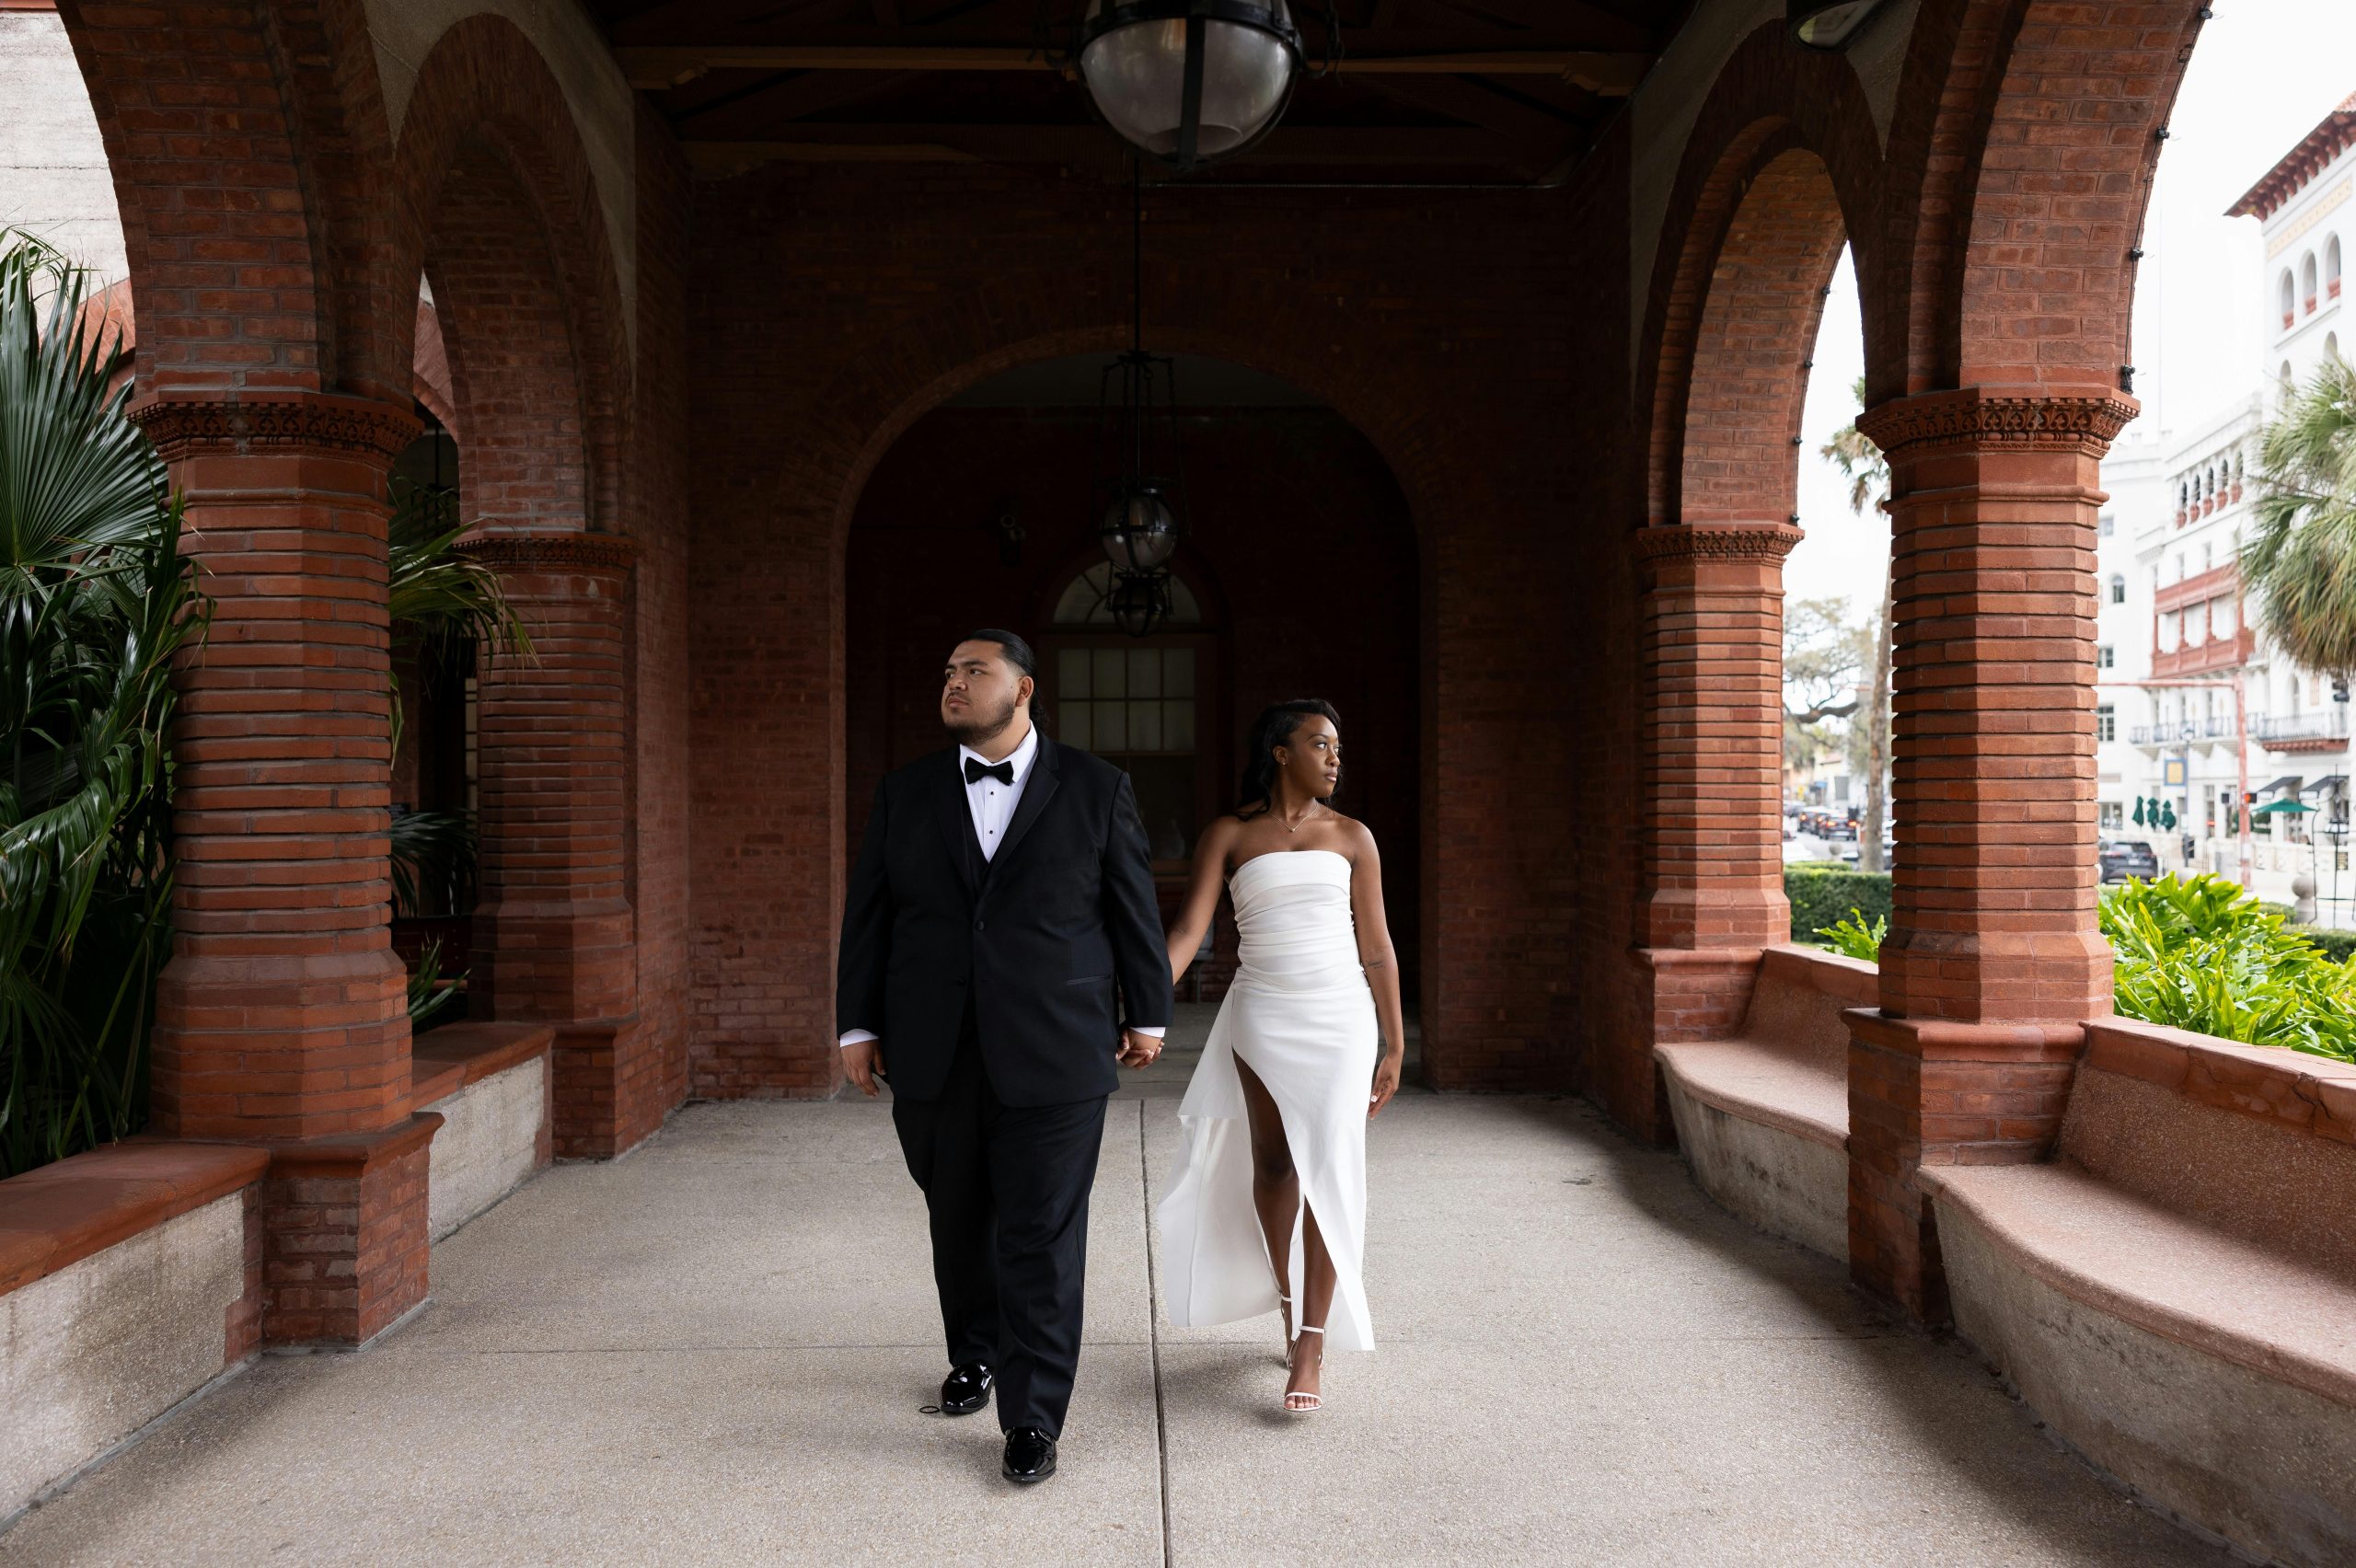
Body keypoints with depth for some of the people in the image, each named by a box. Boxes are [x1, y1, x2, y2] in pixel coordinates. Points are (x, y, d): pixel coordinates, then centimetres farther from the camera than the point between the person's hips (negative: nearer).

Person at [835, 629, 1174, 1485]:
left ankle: (1032, 1419, 9)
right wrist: (857, 1027, 5)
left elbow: (1135, 908, 6)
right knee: (958, 1222, 15)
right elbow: (867, 917, 8)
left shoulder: (1095, 789, 1)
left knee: (1043, 1238, -1)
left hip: (1054, 1054, -3)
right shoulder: (904, 794, 7)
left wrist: (1147, 1014, 8)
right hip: (934, 1057, 3)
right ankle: (974, 1354, 39)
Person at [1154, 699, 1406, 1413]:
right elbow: (1188, 929, -7)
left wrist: (1393, 1045, 6)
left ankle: (1312, 1348, -2)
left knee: (1328, 1172, -7)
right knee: (1272, 1166, 9)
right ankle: (1291, 1308, 32)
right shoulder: (1229, 835, 2)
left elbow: (1376, 946, 7)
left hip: (1340, 1016, 0)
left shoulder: (1351, 837, 6)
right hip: (1263, 1014, 0)